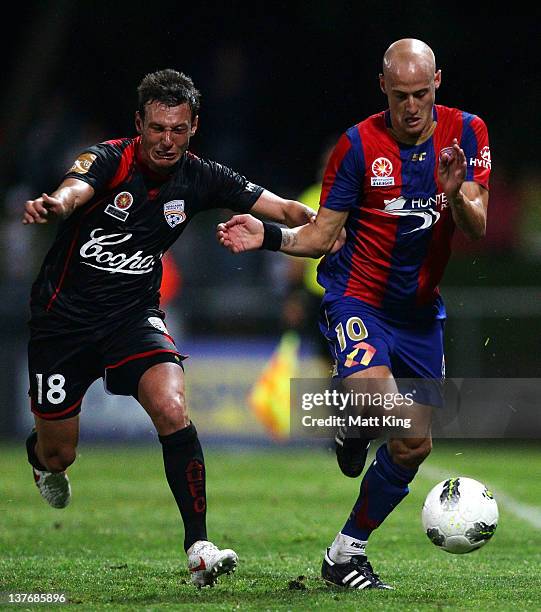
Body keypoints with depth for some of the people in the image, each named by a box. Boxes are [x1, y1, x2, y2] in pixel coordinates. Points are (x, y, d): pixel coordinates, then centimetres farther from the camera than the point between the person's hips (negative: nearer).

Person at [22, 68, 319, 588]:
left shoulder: (200, 179, -5)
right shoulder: (110, 160, -17)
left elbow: (282, 208, -7)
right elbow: (73, 190, -40)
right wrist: (53, 204, -64)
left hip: (133, 314, 2)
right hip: (63, 314, -2)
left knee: (172, 411, -25)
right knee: (57, 454, 7)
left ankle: (198, 548, -21)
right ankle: (40, 459, 48)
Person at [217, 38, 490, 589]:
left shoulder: (466, 132, -4)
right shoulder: (359, 145, -9)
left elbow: (477, 229, -9)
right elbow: (321, 235, -3)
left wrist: (456, 195, -31)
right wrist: (269, 236, -20)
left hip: (420, 310, 4)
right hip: (356, 299, -4)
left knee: (412, 446, 5)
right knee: (376, 397, -32)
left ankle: (345, 554, 22)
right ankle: (353, 432, 6)